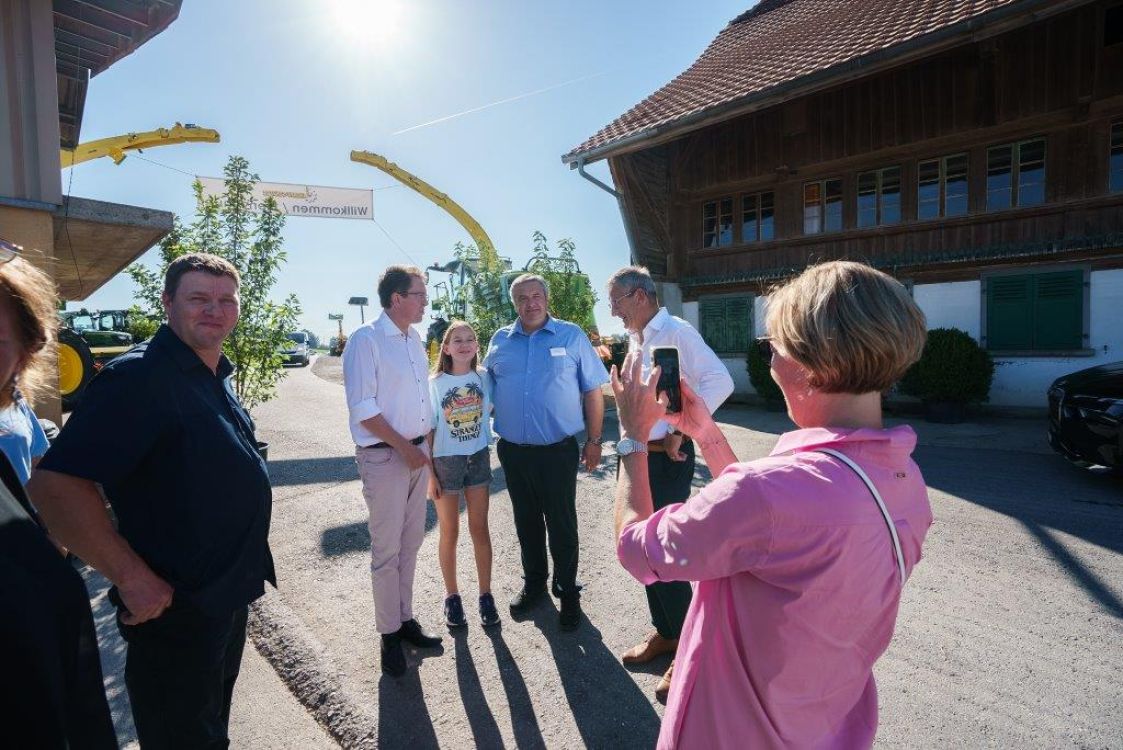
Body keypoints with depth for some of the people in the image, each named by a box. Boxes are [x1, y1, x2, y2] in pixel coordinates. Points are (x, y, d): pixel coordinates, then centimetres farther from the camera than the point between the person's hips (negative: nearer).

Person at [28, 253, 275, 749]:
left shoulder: (215, 375, 7)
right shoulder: (139, 376, -22)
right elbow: (55, 485, -28)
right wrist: (132, 577, -25)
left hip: (229, 595, 8)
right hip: (175, 611, -8)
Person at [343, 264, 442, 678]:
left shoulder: (414, 339, 10)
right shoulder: (365, 340, -12)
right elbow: (363, 408, -17)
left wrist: (425, 445, 11)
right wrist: (404, 448, -15)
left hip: (418, 452, 7)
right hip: (384, 456, -7)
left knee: (410, 543, 16)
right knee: (387, 550, 4)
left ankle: (406, 618, 31)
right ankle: (389, 634, 20)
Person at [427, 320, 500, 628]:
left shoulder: (484, 377, -2)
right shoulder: (434, 383, -7)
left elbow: (491, 410, 13)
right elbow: (428, 430, -5)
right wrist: (429, 474, -7)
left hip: (478, 458, 2)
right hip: (445, 462, -2)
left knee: (479, 528, 9)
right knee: (450, 533, 9)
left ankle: (485, 594, 23)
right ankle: (452, 596, 26)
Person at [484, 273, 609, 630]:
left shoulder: (572, 336, -2)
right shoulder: (500, 341, 7)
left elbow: (593, 391, -1)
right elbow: (486, 388, 16)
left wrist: (594, 440, -4)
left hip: (558, 450, -3)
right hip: (513, 451, 4)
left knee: (562, 524, 6)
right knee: (526, 522, 17)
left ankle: (567, 592, 26)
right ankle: (533, 583, 37)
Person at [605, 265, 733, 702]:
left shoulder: (676, 333, -14)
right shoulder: (635, 340, 12)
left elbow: (719, 381, -24)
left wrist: (678, 432, -20)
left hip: (667, 458, -9)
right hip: (637, 454, 9)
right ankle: (663, 632, 36)